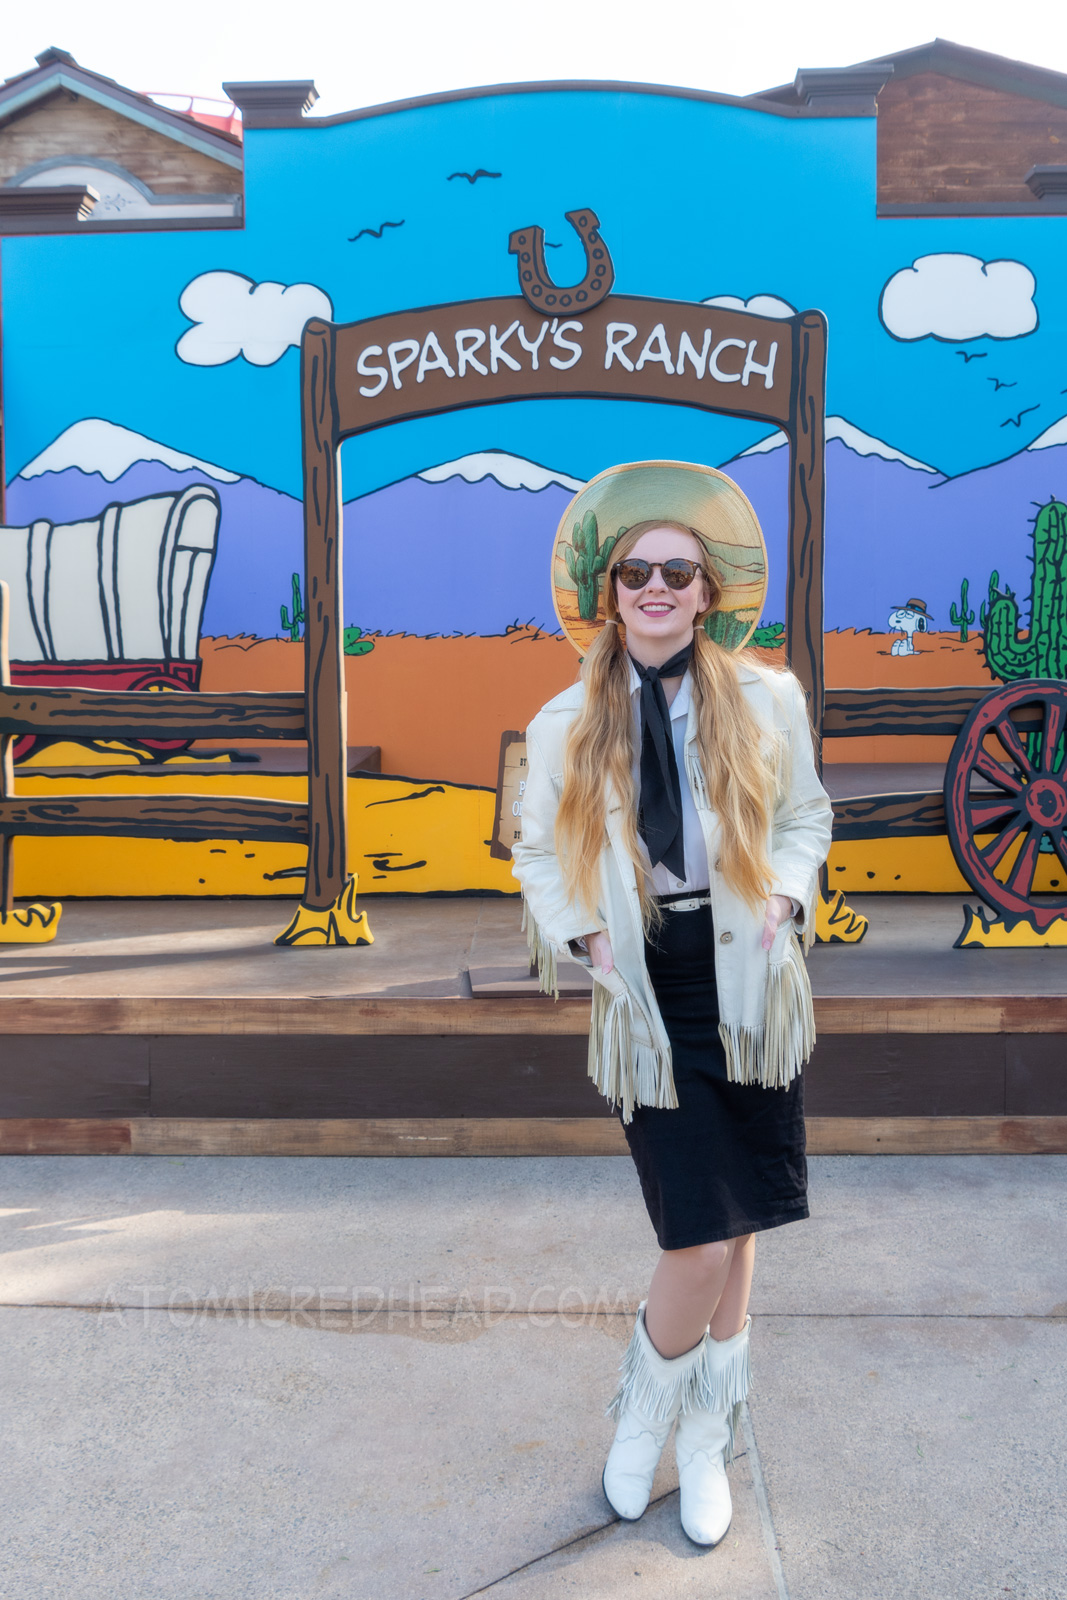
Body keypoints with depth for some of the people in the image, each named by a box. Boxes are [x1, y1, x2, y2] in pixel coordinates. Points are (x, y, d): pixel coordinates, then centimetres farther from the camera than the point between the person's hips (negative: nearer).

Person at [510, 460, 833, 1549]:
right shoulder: (564, 724, -1)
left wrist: (788, 894, -6)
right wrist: (582, 930, -7)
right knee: (705, 1245, -3)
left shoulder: (768, 700, -1)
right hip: (649, 1009, -1)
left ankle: (706, 1443, 35)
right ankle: (645, 1411, 29)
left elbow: (806, 816, 12)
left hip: (752, 999, 2)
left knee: (735, 1235, 11)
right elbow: (536, 853, 10)